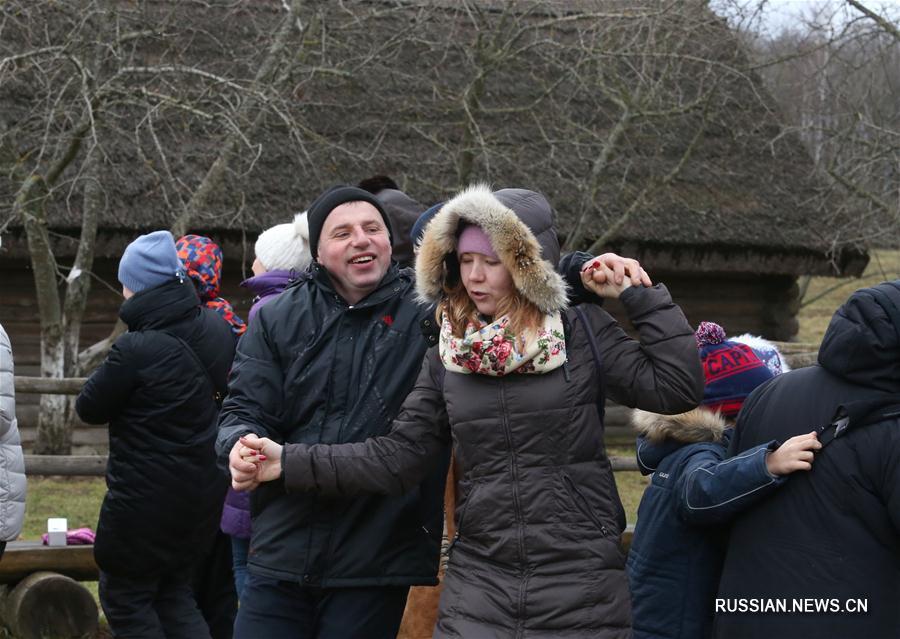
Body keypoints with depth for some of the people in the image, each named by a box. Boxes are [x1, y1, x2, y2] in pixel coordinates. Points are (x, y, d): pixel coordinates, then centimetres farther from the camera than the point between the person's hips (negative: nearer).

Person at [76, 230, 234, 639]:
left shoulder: (135, 350, -23)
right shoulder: (217, 332, -1)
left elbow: (89, 408, -10)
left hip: (146, 499, -7)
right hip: (203, 494, 7)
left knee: (125, 597, 9)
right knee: (174, 594, 19)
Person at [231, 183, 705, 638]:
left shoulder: (584, 335, 0)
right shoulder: (447, 358, 7)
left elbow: (678, 387, -8)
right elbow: (398, 457, 5)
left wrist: (637, 295, -8)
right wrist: (291, 463, -4)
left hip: (582, 590, -2)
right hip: (478, 589, 2)